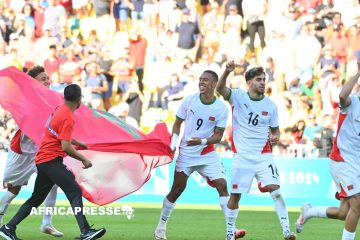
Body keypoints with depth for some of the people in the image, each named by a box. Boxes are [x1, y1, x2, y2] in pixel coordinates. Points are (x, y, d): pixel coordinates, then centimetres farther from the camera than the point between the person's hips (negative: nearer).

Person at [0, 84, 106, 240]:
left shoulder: (59, 110, 14)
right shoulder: (67, 117, -16)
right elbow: (66, 147, -21)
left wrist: (77, 142, 31)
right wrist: (83, 159, -11)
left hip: (42, 161, 10)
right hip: (52, 161, -10)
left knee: (36, 198, 17)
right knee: (75, 192, -19)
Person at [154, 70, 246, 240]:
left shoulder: (221, 109, -9)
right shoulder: (189, 101, -6)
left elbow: (218, 136, -7)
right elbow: (177, 123, 5)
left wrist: (202, 141, -25)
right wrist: (173, 143, -8)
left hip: (207, 154, 0)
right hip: (186, 153, 0)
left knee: (221, 184, -12)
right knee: (177, 189, 2)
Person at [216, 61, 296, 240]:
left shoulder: (270, 105, 4)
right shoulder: (238, 97, -2)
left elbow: (275, 130, 14)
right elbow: (220, 89, -20)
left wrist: (275, 137, -10)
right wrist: (227, 72, -38)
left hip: (263, 155, 1)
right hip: (242, 156, -1)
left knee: (275, 189, -15)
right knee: (235, 195, 4)